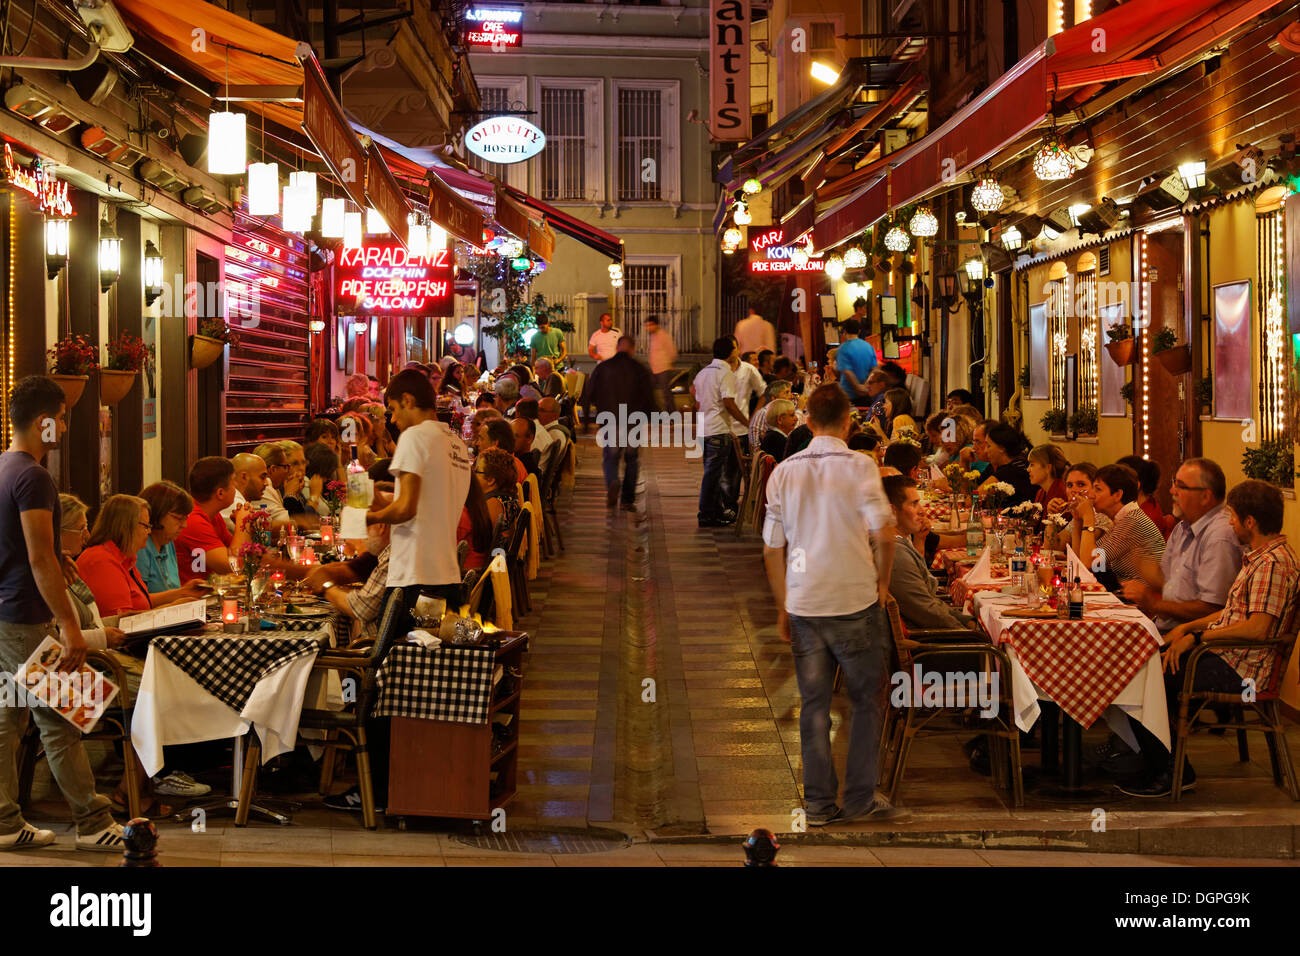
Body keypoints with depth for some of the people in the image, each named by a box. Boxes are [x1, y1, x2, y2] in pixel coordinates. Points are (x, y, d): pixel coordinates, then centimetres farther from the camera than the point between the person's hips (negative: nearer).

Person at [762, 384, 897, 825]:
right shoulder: (859, 466, -7)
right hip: (855, 601, -3)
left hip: (803, 605, 3)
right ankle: (860, 797, 14)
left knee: (814, 703, 10)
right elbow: (884, 531, -17)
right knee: (865, 700, 10)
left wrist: (783, 607, 15)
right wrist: (882, 581, -1)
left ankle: (819, 802, 13)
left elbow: (772, 548, 6)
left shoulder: (783, 472, 4)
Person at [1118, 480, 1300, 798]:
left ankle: (1170, 772, -1)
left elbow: (1257, 627, -28)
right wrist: (1187, 627, 11)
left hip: (1241, 671, -11)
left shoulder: (1273, 564, -19)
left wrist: (1197, 637, -20)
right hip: (1228, 657, 11)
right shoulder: (1260, 557, 16)